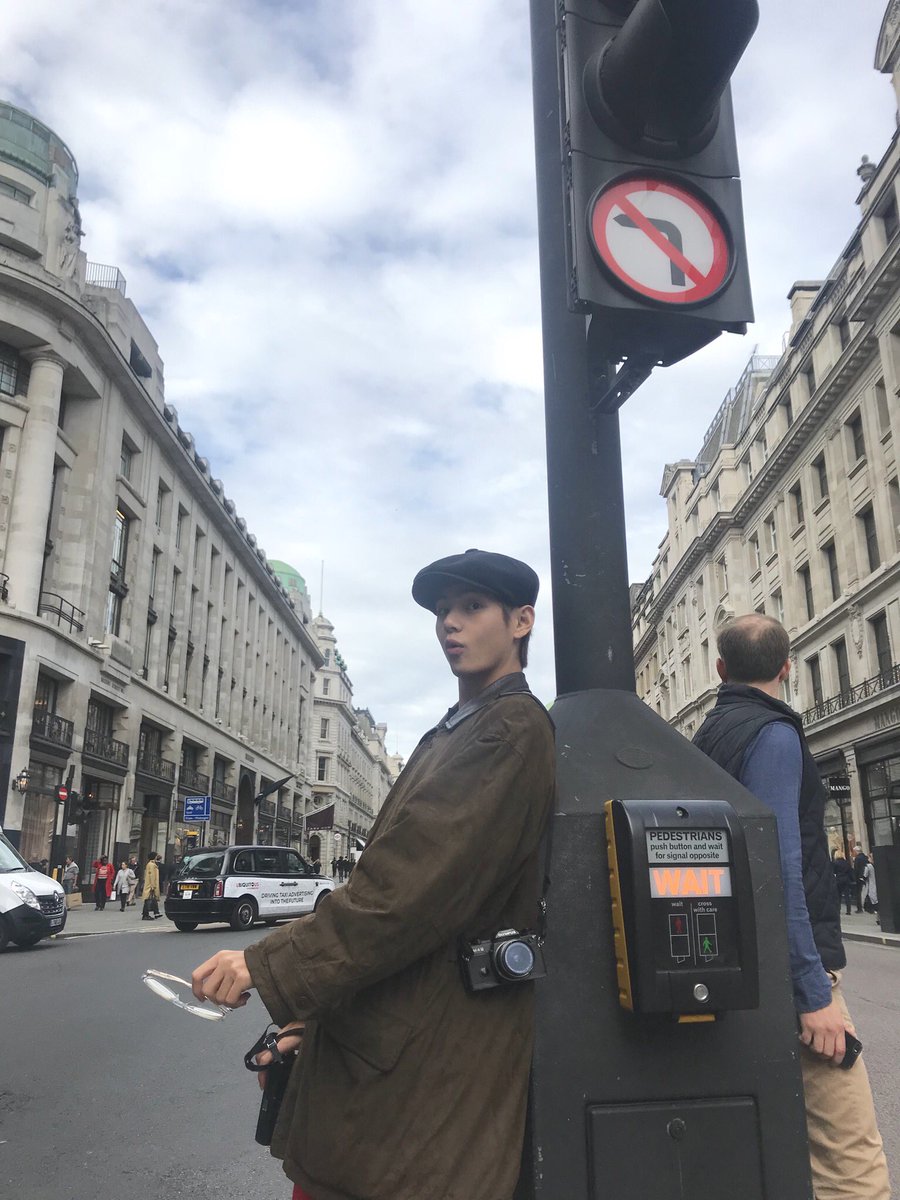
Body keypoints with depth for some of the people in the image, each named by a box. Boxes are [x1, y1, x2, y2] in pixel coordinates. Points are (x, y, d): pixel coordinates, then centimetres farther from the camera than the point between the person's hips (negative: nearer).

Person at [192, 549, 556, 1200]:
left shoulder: (512, 730, -14)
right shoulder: (454, 731, 16)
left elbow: (411, 884, -22)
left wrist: (269, 967, -17)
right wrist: (311, 1009, 16)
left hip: (429, 1059, -9)